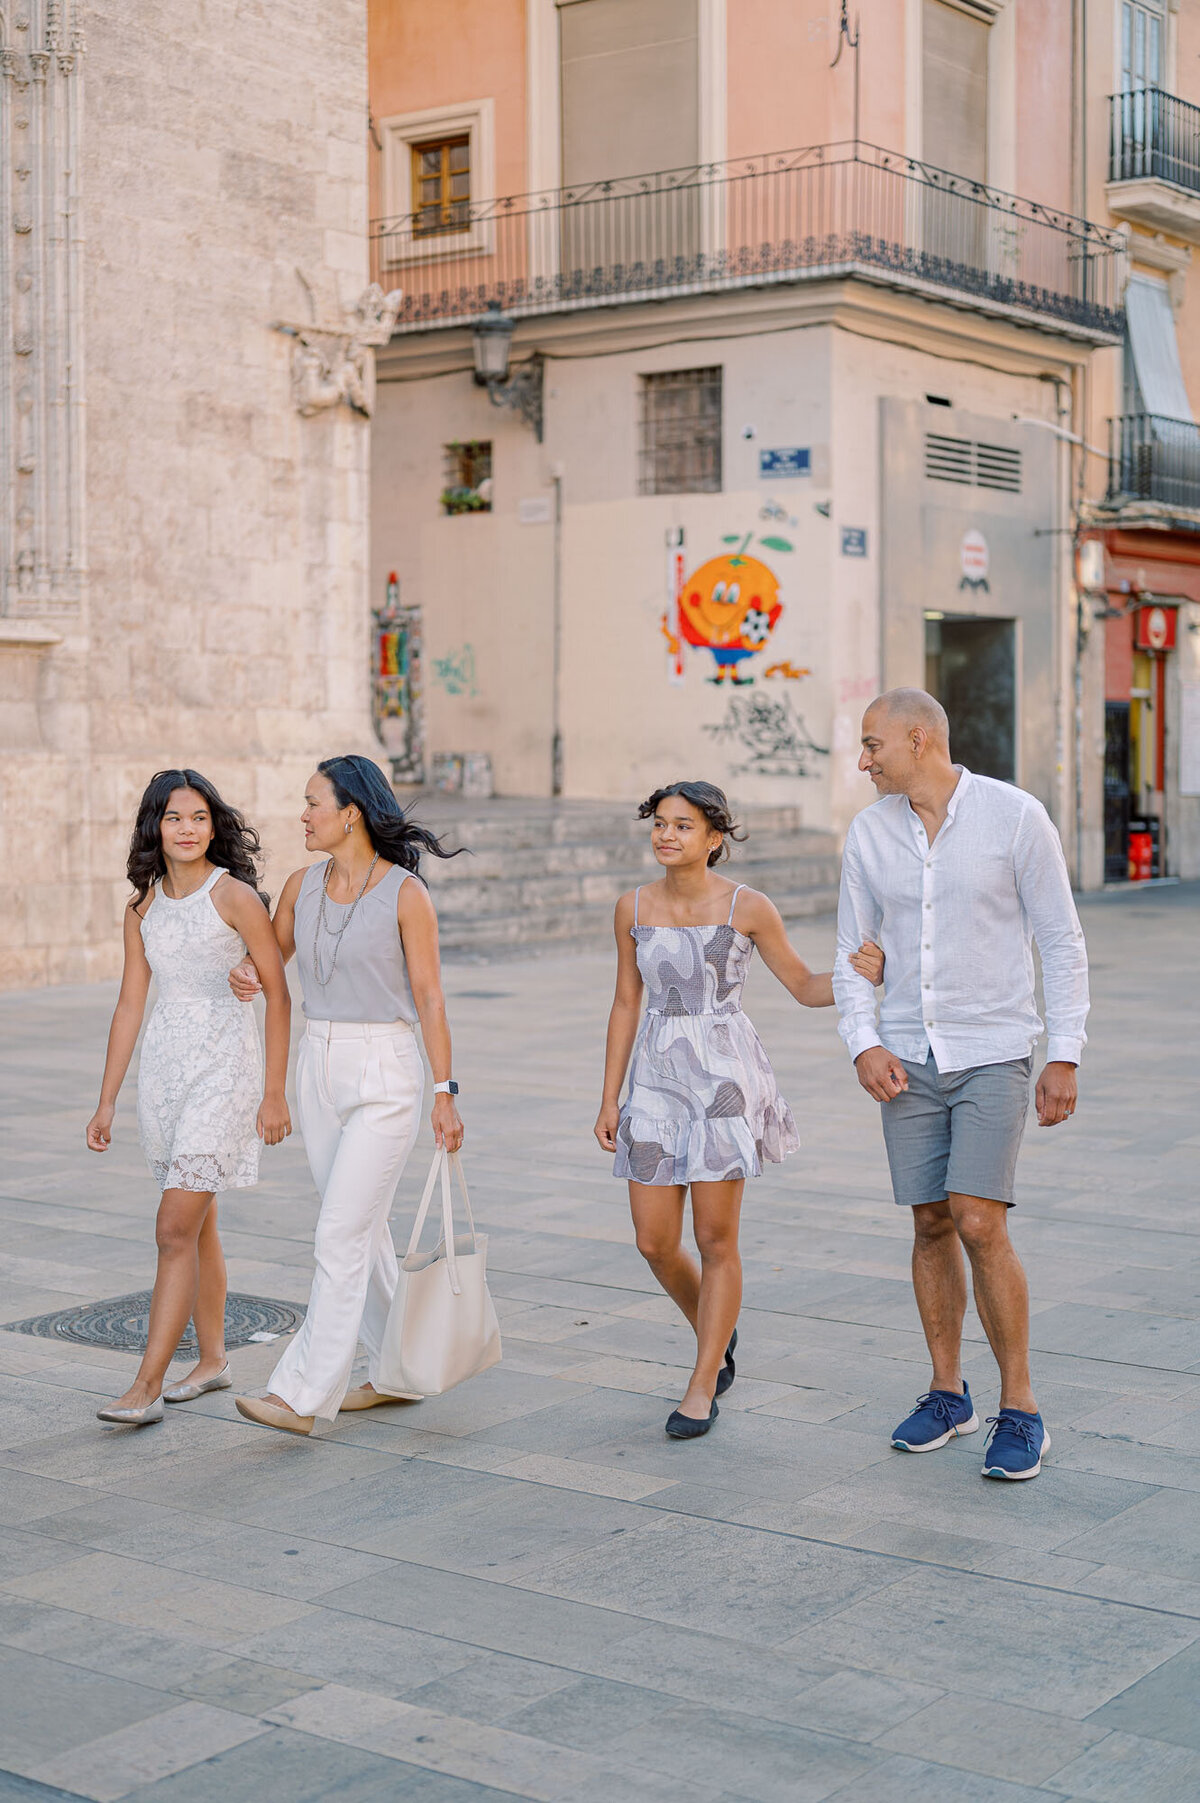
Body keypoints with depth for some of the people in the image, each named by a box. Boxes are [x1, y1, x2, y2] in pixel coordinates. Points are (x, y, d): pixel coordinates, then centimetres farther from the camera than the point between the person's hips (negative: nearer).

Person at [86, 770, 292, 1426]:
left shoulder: (234, 894, -9)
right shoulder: (143, 906, 8)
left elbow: (277, 992, -8)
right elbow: (130, 1005, 12)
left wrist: (274, 1093, -10)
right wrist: (106, 1103, 11)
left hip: (223, 1065, -6)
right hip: (164, 1065, 6)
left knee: (176, 1229, -11)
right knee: (198, 1225, 15)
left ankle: (147, 1386, -10)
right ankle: (213, 1361, 28)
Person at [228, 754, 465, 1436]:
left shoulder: (405, 892, -12)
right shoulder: (303, 885, 6)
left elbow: (429, 997, -10)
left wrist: (445, 1094, -11)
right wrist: (244, 974, -5)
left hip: (386, 1076, -7)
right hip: (320, 1069, 7)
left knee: (342, 1234, -10)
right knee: (363, 1231, 14)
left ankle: (304, 1395, -9)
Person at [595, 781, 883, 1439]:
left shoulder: (746, 907, -6)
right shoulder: (633, 907, 4)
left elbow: (806, 987, 1)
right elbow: (626, 1004, 10)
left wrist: (861, 974, -20)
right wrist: (610, 1099, 8)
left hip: (724, 1075, -4)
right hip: (657, 1076, 4)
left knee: (715, 1238, 0)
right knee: (655, 1242, 4)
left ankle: (702, 1387, 14)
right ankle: (716, 1335, 33)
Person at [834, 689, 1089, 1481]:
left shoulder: (1015, 815, -10)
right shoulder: (869, 834, 2)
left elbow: (1061, 940, -6)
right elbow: (853, 955, 8)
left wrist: (1065, 1058, -9)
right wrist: (864, 1046, -8)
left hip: (994, 1053, -4)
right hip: (910, 1058, 4)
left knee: (980, 1227, -13)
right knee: (932, 1226, 8)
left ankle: (1020, 1410, 0)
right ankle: (948, 1394, 23)